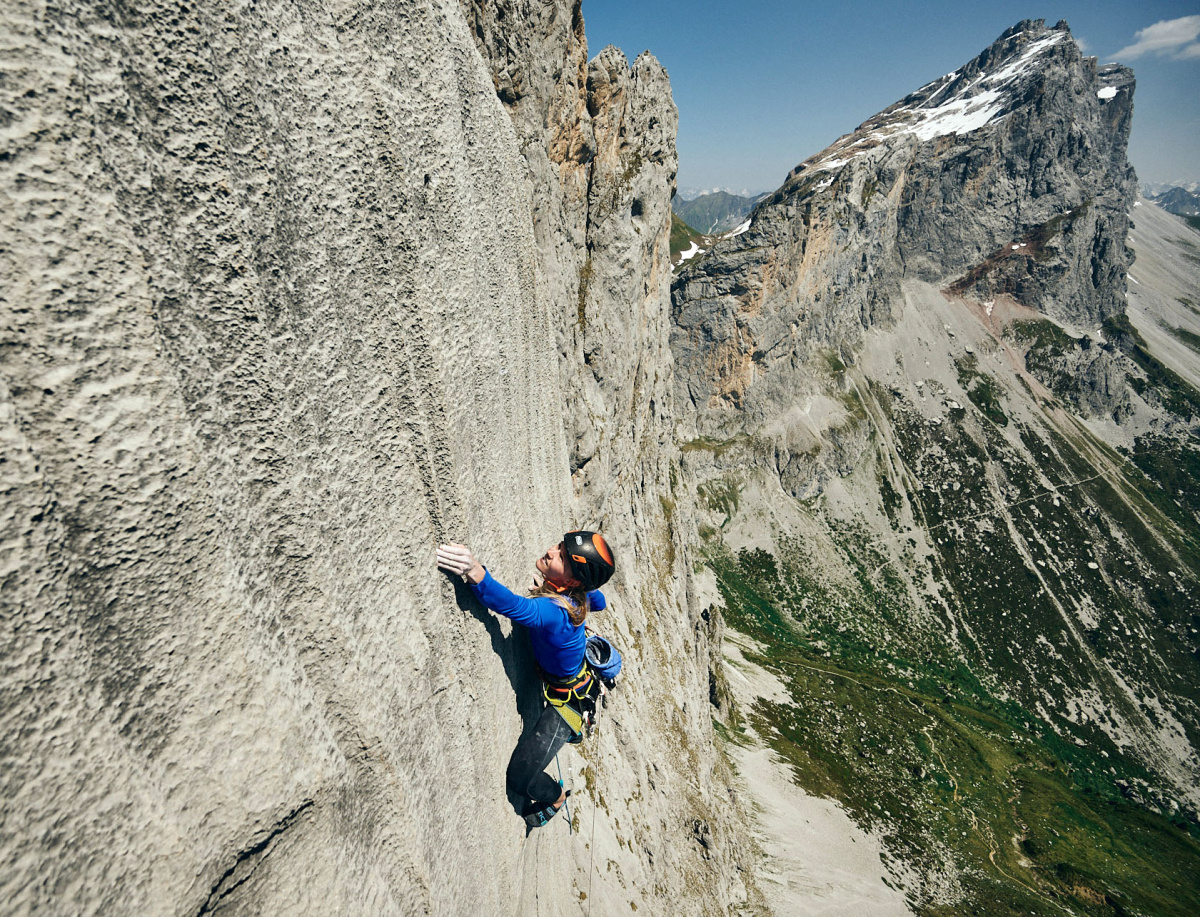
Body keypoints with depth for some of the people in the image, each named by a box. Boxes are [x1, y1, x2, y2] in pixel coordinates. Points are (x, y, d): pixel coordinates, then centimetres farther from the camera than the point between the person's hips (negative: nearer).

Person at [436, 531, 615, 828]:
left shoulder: (554, 611, -44)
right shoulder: (578, 593, -19)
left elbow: (515, 606, -64)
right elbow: (599, 601, 4)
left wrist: (477, 574, -78)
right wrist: (548, 592, 3)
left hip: (567, 700, -8)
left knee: (521, 779, 2)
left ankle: (555, 797, 35)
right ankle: (574, 729, 70)